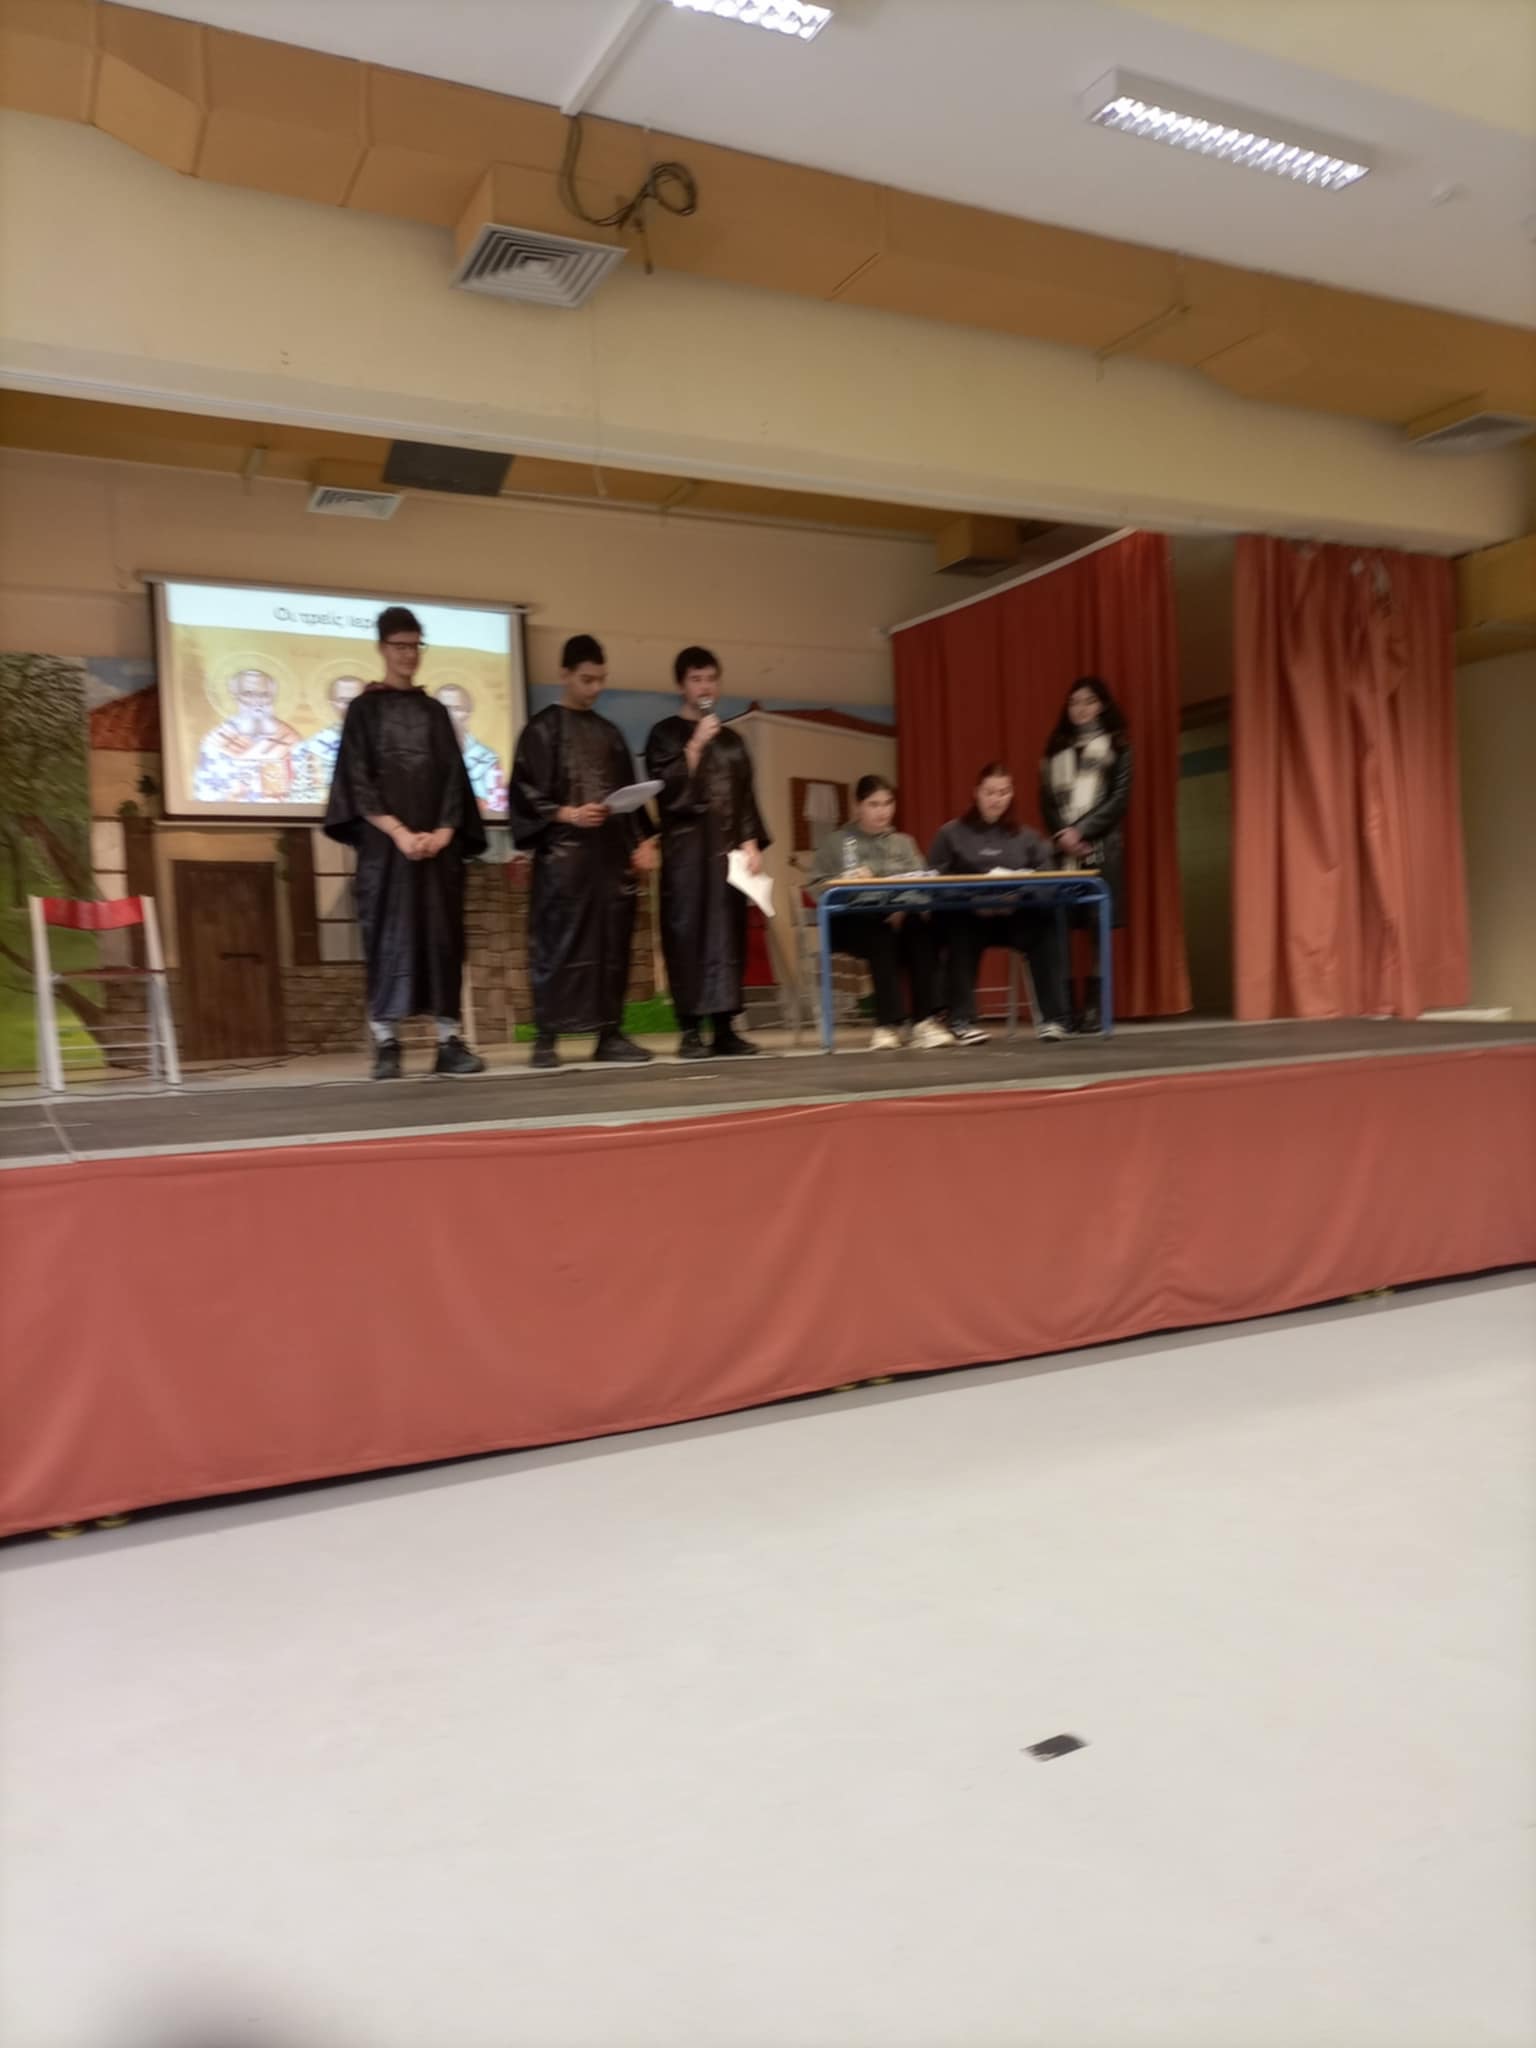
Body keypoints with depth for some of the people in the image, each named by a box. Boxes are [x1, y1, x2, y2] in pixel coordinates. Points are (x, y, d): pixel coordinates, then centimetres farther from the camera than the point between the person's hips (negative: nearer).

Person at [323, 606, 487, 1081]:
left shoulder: (434, 712, 16)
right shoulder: (364, 708, 6)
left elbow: (454, 777, 9)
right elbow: (358, 779, -3)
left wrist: (444, 831, -8)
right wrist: (398, 832, -15)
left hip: (438, 841, 3)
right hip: (385, 842, -3)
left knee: (443, 937, 0)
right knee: (389, 935, -5)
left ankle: (450, 1041, 1)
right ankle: (386, 1045, -2)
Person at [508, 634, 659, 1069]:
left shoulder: (610, 733, 19)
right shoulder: (542, 729, 3)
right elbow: (525, 792, -5)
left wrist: (642, 841, 6)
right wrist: (567, 814, -19)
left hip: (612, 852, 5)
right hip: (562, 854, -5)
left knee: (612, 944, 3)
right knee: (558, 944, -6)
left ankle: (610, 1033, 7)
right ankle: (546, 1037, -2)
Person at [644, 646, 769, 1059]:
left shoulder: (732, 740, 18)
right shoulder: (665, 734, 5)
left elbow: (746, 797, 15)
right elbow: (664, 788, -9)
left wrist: (751, 843, 2)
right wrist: (695, 746, -12)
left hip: (727, 846, 4)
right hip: (686, 847, -4)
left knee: (728, 935, 0)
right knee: (688, 935, -7)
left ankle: (725, 1028, 2)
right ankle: (690, 1030, -6)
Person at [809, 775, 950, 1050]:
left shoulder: (904, 843, 22)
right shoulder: (836, 841, 12)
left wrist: (903, 906, -15)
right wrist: (847, 882, -17)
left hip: (900, 916, 3)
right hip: (852, 920, -3)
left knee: (918, 927, -32)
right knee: (882, 934, -36)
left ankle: (925, 1020, -36)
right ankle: (889, 1023, -39)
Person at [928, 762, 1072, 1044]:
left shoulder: (1026, 837, 18)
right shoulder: (951, 834, 10)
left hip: (1015, 916, 2)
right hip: (966, 916, -2)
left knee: (1045, 924, -30)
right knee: (960, 933, -37)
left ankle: (1053, 1017, -26)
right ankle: (961, 1020, -30)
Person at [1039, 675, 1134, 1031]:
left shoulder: (1116, 745, 7)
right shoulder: (1057, 747, 16)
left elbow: (1119, 798, -3)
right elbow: (1047, 799, 10)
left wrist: (1080, 831, -12)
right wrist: (1061, 834, -7)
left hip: (1101, 846, -2)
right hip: (1062, 848, 2)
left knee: (1098, 927, -6)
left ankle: (1094, 1007, -3)